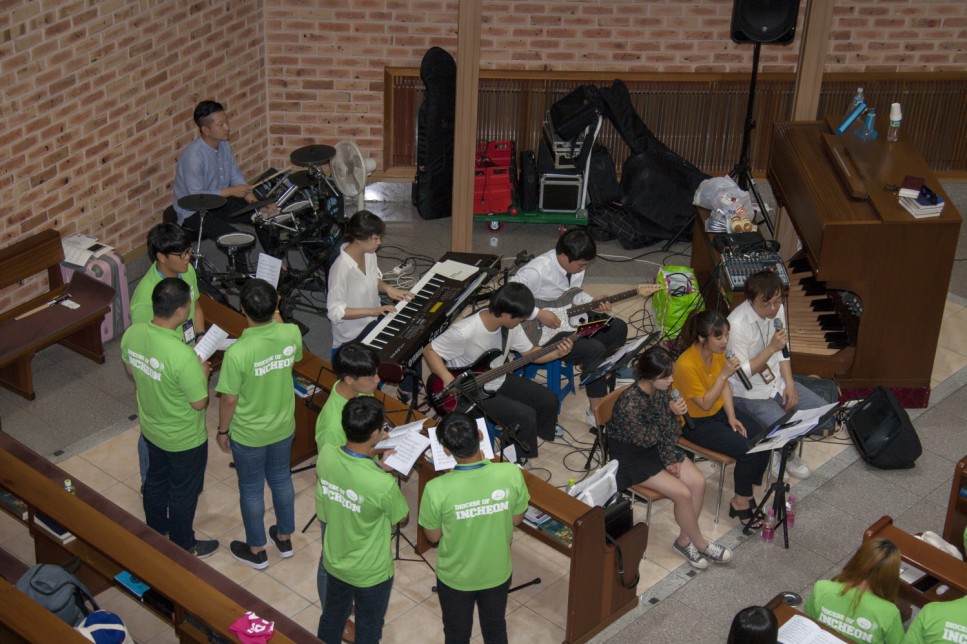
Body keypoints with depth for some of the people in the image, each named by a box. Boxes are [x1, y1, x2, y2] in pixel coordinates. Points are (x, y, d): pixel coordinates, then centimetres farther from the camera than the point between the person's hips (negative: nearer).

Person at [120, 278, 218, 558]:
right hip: (184, 440, -6)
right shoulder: (183, 356, -39)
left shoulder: (132, 334, -18)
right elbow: (199, 403, -25)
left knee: (156, 479, 30)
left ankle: (155, 530, 54)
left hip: (151, 428, 6)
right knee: (184, 493, 18)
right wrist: (203, 375, -8)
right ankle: (183, 547, 40)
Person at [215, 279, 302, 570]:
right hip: (283, 427, 5)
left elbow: (229, 399, -21)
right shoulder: (292, 333, -20)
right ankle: (285, 538, 48)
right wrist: (274, 313, 11)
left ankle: (256, 550, 38)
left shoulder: (237, 352, -35)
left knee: (251, 490, 18)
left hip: (248, 435, -5)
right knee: (281, 479, 28)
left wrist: (222, 430, -2)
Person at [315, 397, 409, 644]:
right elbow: (400, 518, -14)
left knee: (331, 619, 31)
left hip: (334, 561, 5)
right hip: (370, 573, -5)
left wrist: (369, 453, 4)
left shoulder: (325, 455, -22)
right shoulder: (383, 484, -37)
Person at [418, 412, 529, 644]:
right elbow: (517, 520, -7)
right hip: (497, 572, 2)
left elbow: (433, 536, -13)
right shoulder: (511, 474, -26)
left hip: (456, 576, -2)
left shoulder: (437, 489, -32)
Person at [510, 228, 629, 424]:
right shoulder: (538, 271, -30)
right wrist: (539, 314, -30)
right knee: (594, 350, -24)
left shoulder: (575, 266, -3)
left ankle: (598, 376, 19)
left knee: (618, 328, 5)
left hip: (567, 321, 9)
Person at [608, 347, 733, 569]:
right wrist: (670, 414, -24)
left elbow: (668, 429, 2)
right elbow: (645, 439, -20)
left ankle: (684, 540, 7)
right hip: (631, 455, -7)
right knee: (682, 493, -17)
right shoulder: (630, 403, -31)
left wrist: (670, 458, -8)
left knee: (698, 482, -9)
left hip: (654, 446, 7)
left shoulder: (660, 390, -8)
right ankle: (700, 543, 6)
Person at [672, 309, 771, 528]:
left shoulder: (718, 352, -7)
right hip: (696, 423, -7)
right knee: (747, 449, -21)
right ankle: (741, 501, 1)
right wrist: (724, 374, -30)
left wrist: (732, 417, -6)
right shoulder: (686, 365, -29)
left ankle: (747, 490, 7)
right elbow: (705, 404, -23)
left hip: (719, 412, 7)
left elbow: (725, 387, 5)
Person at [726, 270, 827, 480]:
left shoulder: (778, 309, -7)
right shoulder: (737, 324, -29)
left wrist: (789, 384, -4)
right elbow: (742, 373, -22)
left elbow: (782, 350, 7)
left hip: (776, 381, 7)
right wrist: (772, 348, -31)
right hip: (748, 393, -7)